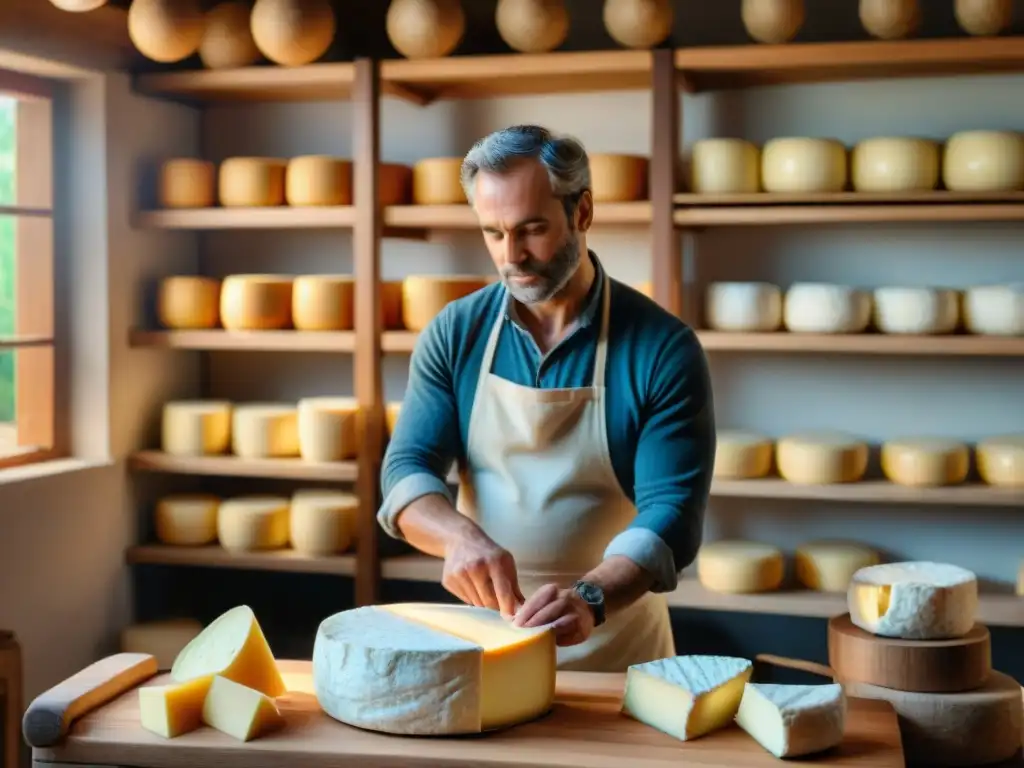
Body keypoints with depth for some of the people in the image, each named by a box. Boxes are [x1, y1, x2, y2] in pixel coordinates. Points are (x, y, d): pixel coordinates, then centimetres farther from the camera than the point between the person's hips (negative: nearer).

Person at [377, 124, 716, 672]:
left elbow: (672, 511, -18)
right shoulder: (455, 333, -2)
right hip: (485, 625, 2)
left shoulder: (662, 348, -12)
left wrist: (589, 598, -36)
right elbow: (406, 469, -6)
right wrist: (462, 538, -28)